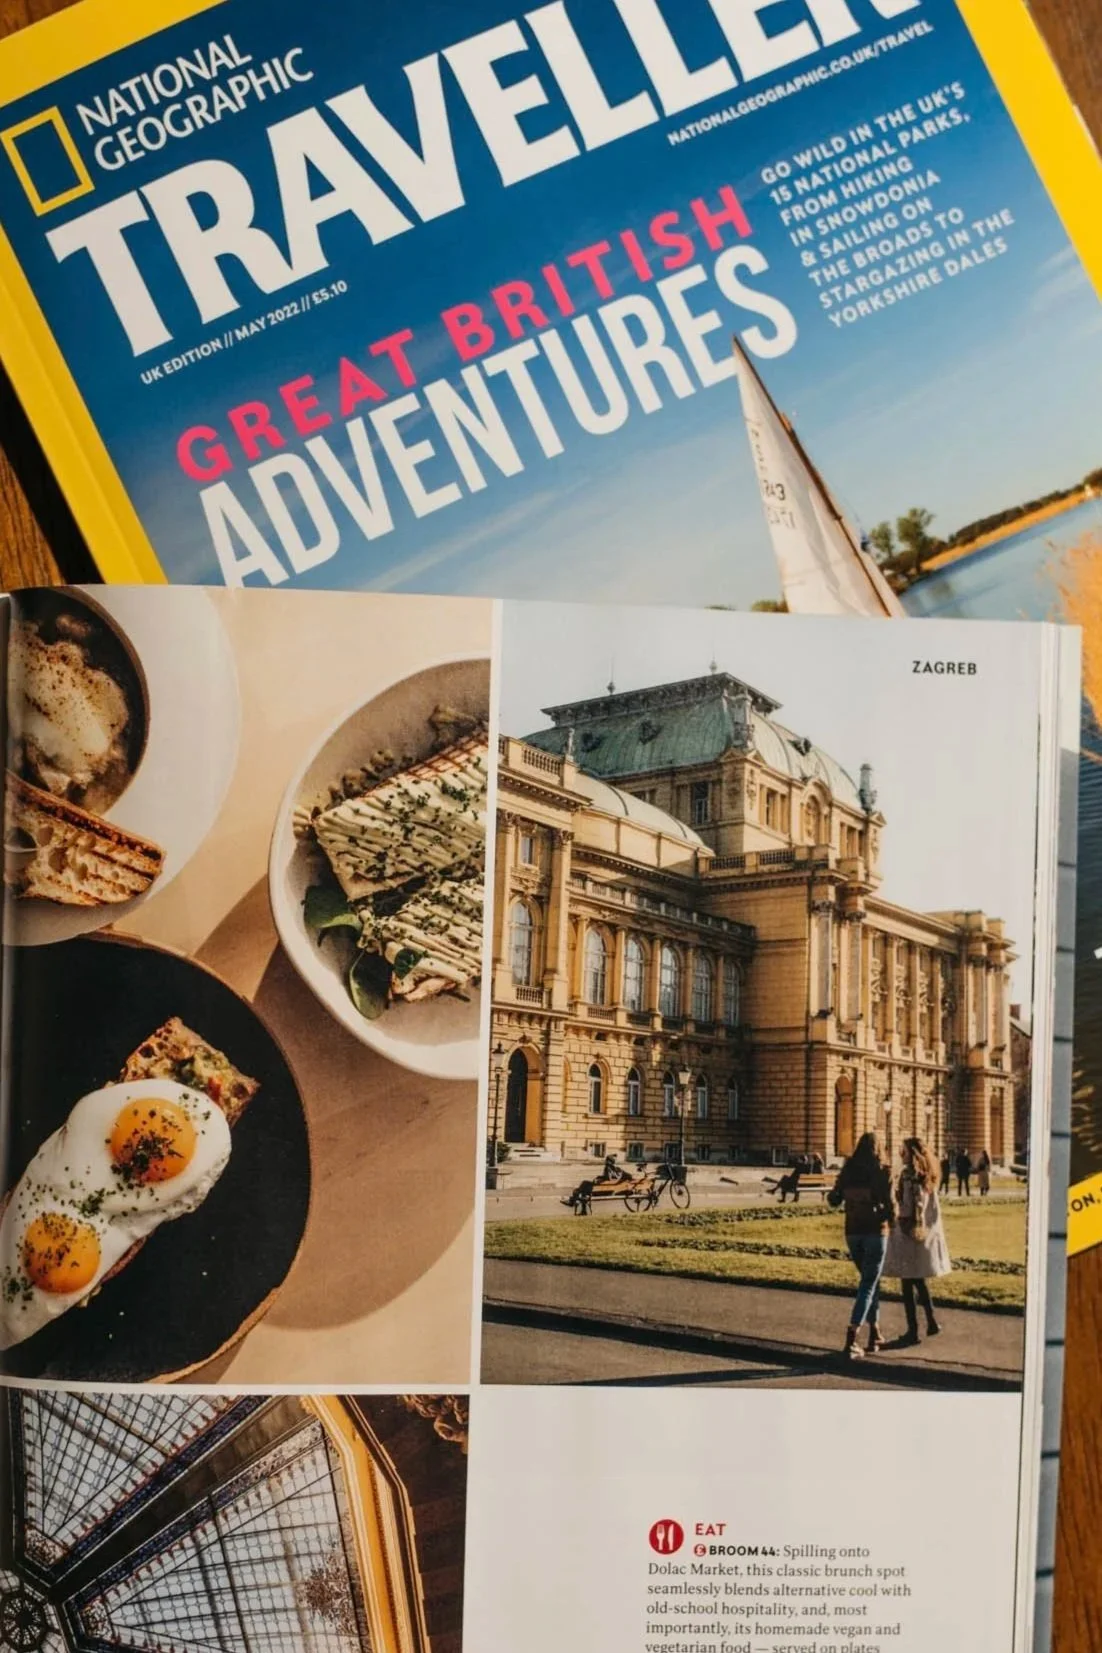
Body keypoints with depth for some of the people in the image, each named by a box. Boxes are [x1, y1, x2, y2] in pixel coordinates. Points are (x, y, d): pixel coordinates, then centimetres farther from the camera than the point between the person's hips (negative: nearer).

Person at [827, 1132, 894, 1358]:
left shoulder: (847, 1170, 4)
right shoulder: (881, 1171, -8)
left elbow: (833, 1200, 9)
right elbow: (889, 1202, -13)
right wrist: (892, 1222, 6)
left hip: (852, 1231, 4)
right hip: (875, 1231, -4)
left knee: (870, 1280, 21)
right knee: (868, 1284, -2)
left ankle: (875, 1334, 24)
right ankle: (851, 1339, -14)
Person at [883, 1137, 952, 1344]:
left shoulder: (909, 1174, -16)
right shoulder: (928, 1175, 8)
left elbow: (907, 1206, -18)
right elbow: (934, 1207, 14)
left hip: (909, 1232, -8)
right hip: (926, 1233, 8)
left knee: (907, 1282, 0)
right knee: (919, 1280, 20)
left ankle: (912, 1330, 2)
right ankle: (931, 1321, 20)